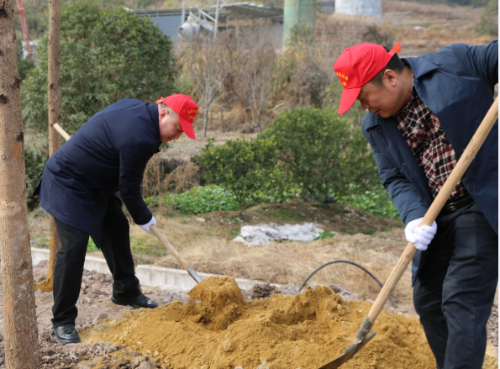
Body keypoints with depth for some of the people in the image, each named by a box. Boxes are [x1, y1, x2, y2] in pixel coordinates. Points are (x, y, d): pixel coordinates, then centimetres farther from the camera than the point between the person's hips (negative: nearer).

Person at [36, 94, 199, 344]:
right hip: (68, 186, -11)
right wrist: (144, 218, -4)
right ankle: (63, 321, -3)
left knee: (117, 230, 13)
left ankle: (126, 292, 28)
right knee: (73, 247, -12)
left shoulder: (136, 107, 0)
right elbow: (128, 188, -20)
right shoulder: (139, 138, -30)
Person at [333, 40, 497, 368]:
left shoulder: (454, 63, -8)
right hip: (437, 218, 7)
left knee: (461, 300, -11)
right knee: (427, 301, 14)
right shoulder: (375, 125, 6)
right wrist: (414, 216, -15)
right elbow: (395, 178, 4)